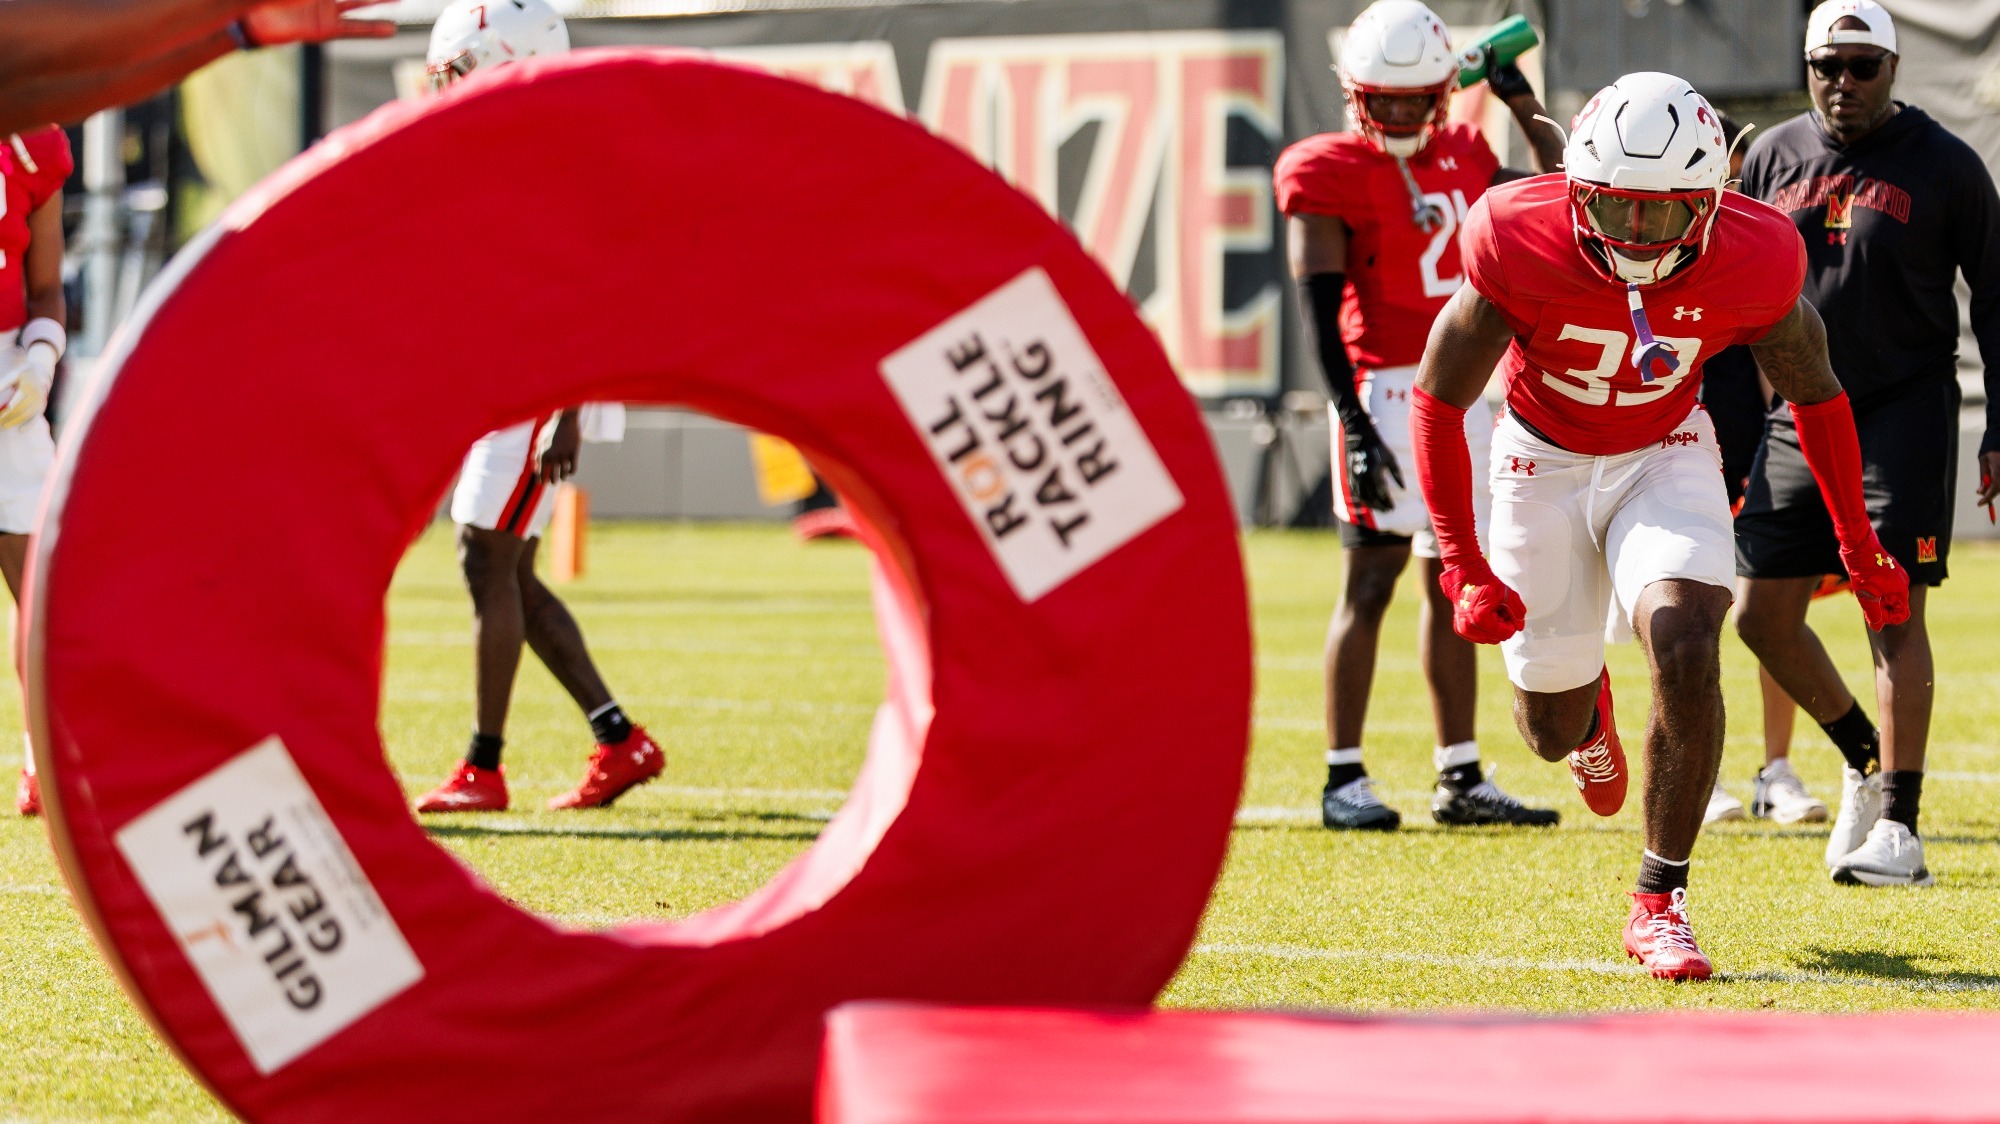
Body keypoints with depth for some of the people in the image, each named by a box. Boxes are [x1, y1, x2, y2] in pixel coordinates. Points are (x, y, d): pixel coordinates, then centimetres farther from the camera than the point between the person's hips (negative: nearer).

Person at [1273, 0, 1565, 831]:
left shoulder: (1461, 156, 12)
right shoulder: (1332, 175, -7)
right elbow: (1320, 309, -13)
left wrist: (1523, 106, 16)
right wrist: (1353, 422, -21)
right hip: (1386, 389, -7)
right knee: (1372, 583, -7)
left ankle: (1460, 777, 15)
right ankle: (1344, 779, -3)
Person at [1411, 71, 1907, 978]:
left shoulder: (1748, 263, -25)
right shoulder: (1521, 249, -30)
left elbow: (1814, 394, -4)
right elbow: (1436, 401, -16)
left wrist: (1861, 550, 2)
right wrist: (1463, 567, -20)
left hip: (1664, 456, 0)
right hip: (1544, 461, 0)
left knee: (1686, 651, -25)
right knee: (1552, 732, 8)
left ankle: (1659, 903, -10)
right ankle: (1587, 703, 50)